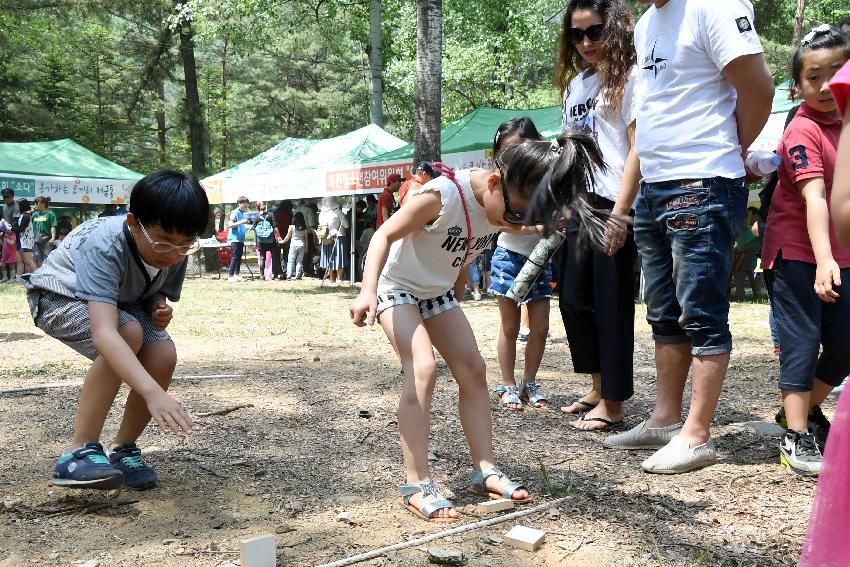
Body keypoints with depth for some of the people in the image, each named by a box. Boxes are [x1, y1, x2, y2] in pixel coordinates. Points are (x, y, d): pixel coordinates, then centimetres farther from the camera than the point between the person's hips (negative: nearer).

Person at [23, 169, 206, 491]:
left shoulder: (175, 251, -18)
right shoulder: (103, 245, -39)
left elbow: (154, 290, 5)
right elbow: (103, 332, -51)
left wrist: (159, 308, -20)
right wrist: (153, 393, -62)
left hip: (120, 300, 6)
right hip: (59, 297, -6)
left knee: (163, 355, -22)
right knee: (130, 333, -35)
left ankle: (123, 449, 0)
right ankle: (79, 452, -27)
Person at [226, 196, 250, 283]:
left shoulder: (243, 213, 15)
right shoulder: (235, 212, -9)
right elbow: (230, 225, -17)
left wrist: (247, 223, 12)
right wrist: (241, 222, -24)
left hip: (240, 239, 8)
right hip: (234, 238, -8)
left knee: (239, 258, 10)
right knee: (235, 257, -10)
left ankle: (236, 275, 17)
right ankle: (230, 276, -8)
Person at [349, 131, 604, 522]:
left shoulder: (507, 205, -12)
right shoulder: (442, 196, -33)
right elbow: (384, 235, -28)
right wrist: (367, 290, -39)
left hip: (438, 292, 7)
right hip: (397, 286, -7)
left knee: (473, 371, 1)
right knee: (422, 369, -23)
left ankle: (484, 470, 9)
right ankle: (416, 485, -20)